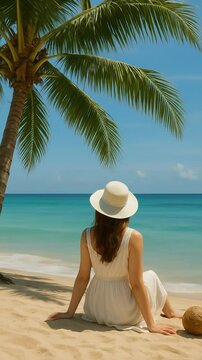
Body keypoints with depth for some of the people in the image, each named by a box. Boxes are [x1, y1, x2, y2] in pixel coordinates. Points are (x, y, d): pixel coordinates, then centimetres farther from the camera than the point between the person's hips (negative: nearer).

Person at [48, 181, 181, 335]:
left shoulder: (87, 236, -11)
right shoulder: (134, 237, -19)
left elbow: (82, 277, -5)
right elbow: (136, 284, -17)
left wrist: (70, 312, 6)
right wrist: (151, 324, -8)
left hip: (96, 311, 3)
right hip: (125, 314, -3)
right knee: (151, 276, 24)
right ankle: (170, 312, 49)